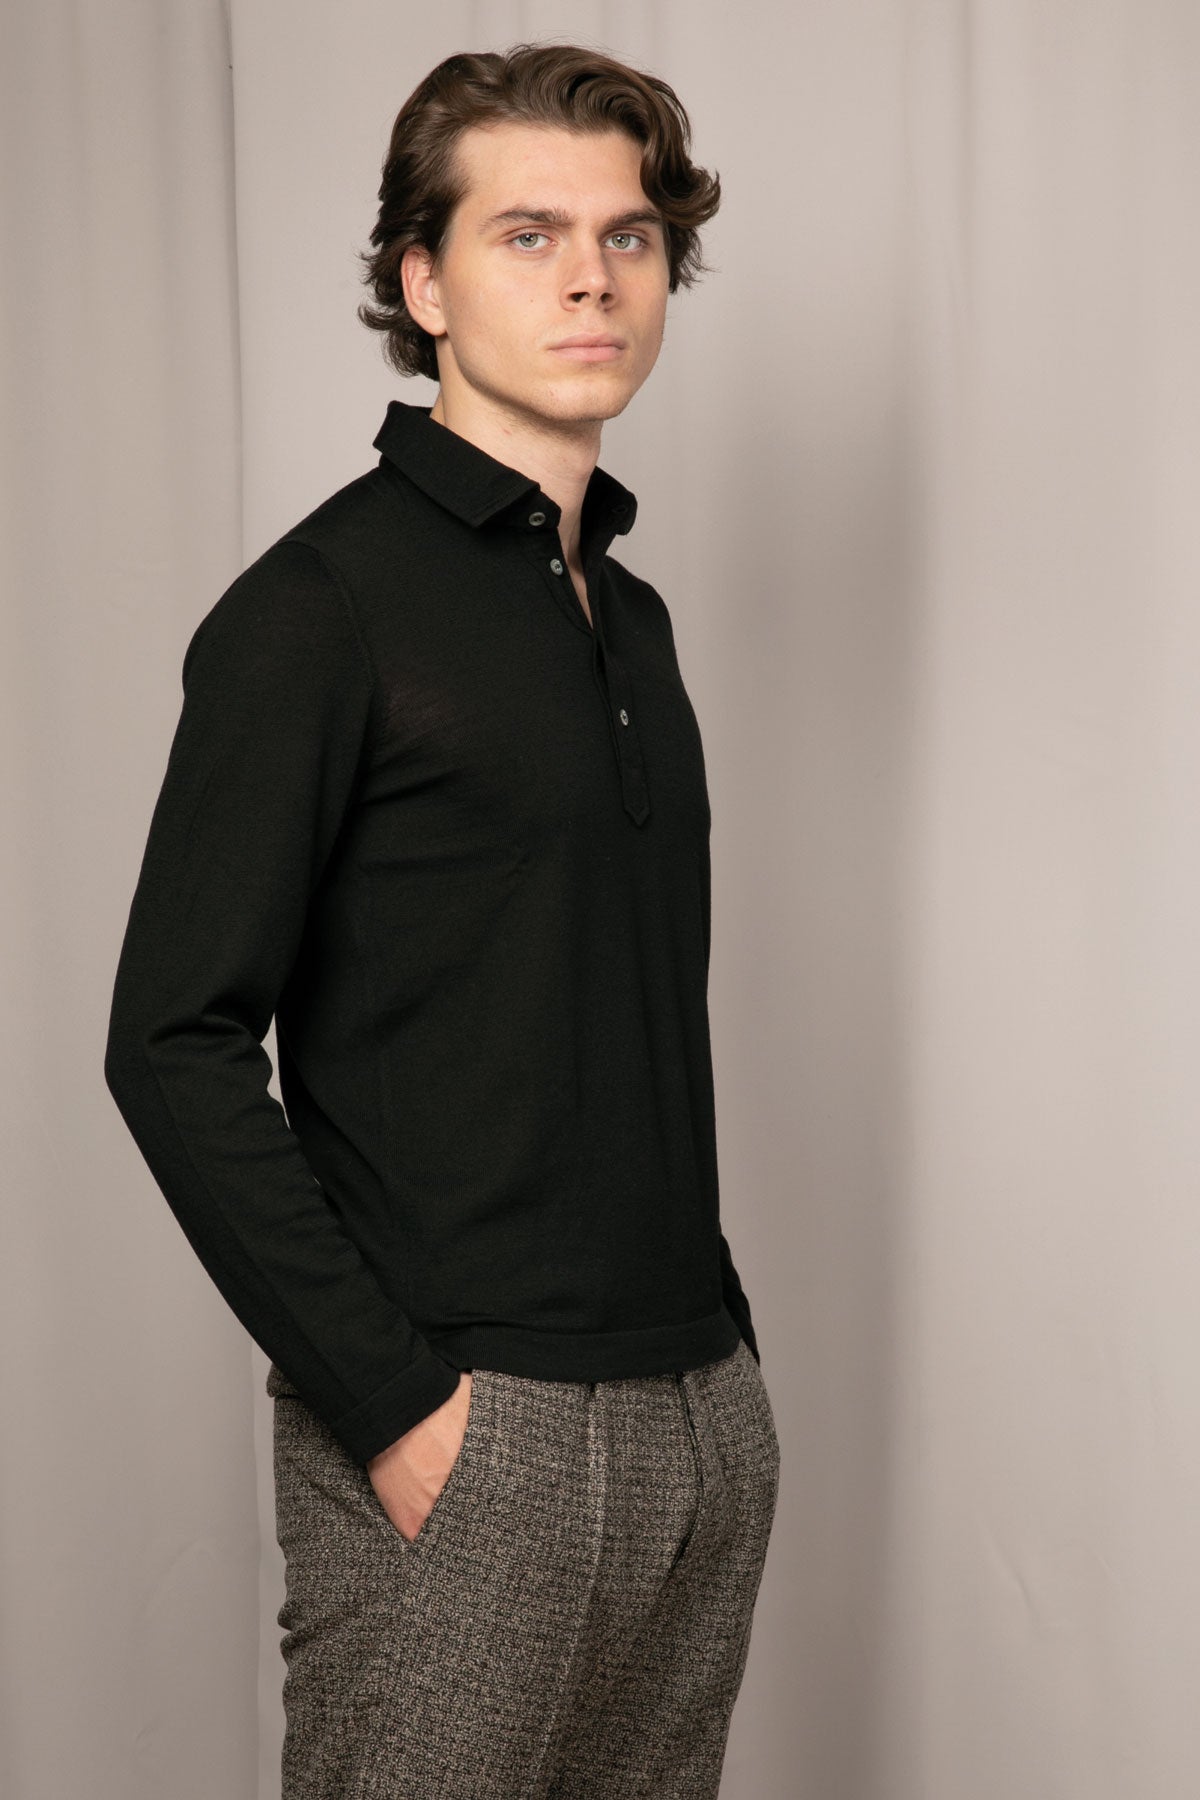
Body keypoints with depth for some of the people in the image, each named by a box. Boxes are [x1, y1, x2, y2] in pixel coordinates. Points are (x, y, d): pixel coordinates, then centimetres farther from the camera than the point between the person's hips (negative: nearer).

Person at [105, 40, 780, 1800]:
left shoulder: (633, 616, 14)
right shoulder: (327, 604, -9)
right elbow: (175, 1044, -14)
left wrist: (715, 1334, 12)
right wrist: (389, 1400, -17)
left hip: (706, 1421, 7)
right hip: (460, 1443, -7)